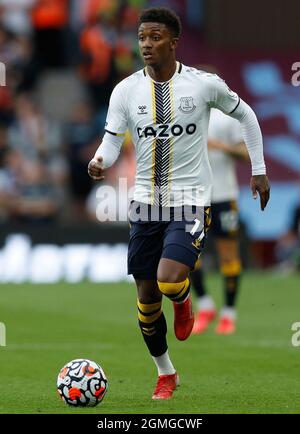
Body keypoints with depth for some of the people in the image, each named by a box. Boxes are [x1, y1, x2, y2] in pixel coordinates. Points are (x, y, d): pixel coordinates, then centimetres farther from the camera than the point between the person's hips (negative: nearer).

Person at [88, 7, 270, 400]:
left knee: (169, 282, -25)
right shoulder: (126, 91, -2)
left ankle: (184, 300, 14)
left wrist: (258, 169, 11)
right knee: (146, 297, 6)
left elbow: (245, 115, 9)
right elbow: (112, 140, -2)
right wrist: (99, 163, -26)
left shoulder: (204, 84, -6)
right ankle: (166, 374, 28)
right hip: (146, 202, 3)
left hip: (191, 201, -3)